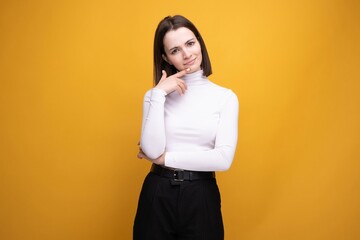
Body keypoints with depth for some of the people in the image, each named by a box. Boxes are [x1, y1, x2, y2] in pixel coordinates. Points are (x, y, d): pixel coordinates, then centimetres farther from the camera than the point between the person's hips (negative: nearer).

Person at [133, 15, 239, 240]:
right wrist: (160, 94, -13)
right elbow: (152, 150, -12)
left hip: (201, 197, 0)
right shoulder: (154, 95, 1)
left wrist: (166, 158, -9)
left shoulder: (226, 97, -3)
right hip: (157, 195, 1)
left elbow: (224, 159, -13)